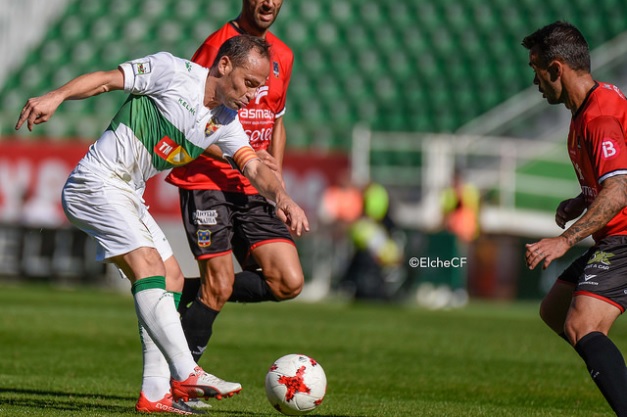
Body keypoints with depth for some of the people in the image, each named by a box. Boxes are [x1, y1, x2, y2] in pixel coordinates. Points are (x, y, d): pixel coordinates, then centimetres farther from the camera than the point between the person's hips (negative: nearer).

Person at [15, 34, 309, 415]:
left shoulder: (225, 123, 8)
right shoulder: (173, 72, -12)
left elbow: (255, 167, -1)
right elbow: (106, 80, -12)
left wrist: (282, 197, -21)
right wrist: (56, 97, -26)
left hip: (127, 197, 9)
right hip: (97, 183, -9)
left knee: (171, 278, 6)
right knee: (149, 265, -21)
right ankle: (185, 376, -26)